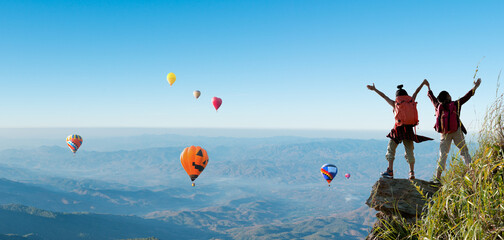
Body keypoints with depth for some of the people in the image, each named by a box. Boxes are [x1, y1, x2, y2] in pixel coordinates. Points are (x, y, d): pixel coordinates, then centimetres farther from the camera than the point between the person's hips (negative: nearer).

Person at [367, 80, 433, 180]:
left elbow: (384, 96, 11)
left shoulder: (395, 104, 3)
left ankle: (390, 171, -5)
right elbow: (416, 92, 25)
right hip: (409, 130, 3)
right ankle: (412, 172, 2)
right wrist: (423, 83, 42)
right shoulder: (411, 101, 9)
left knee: (391, 149, 5)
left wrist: (374, 89, 20)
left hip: (398, 129, -3)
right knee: (409, 151, 8)